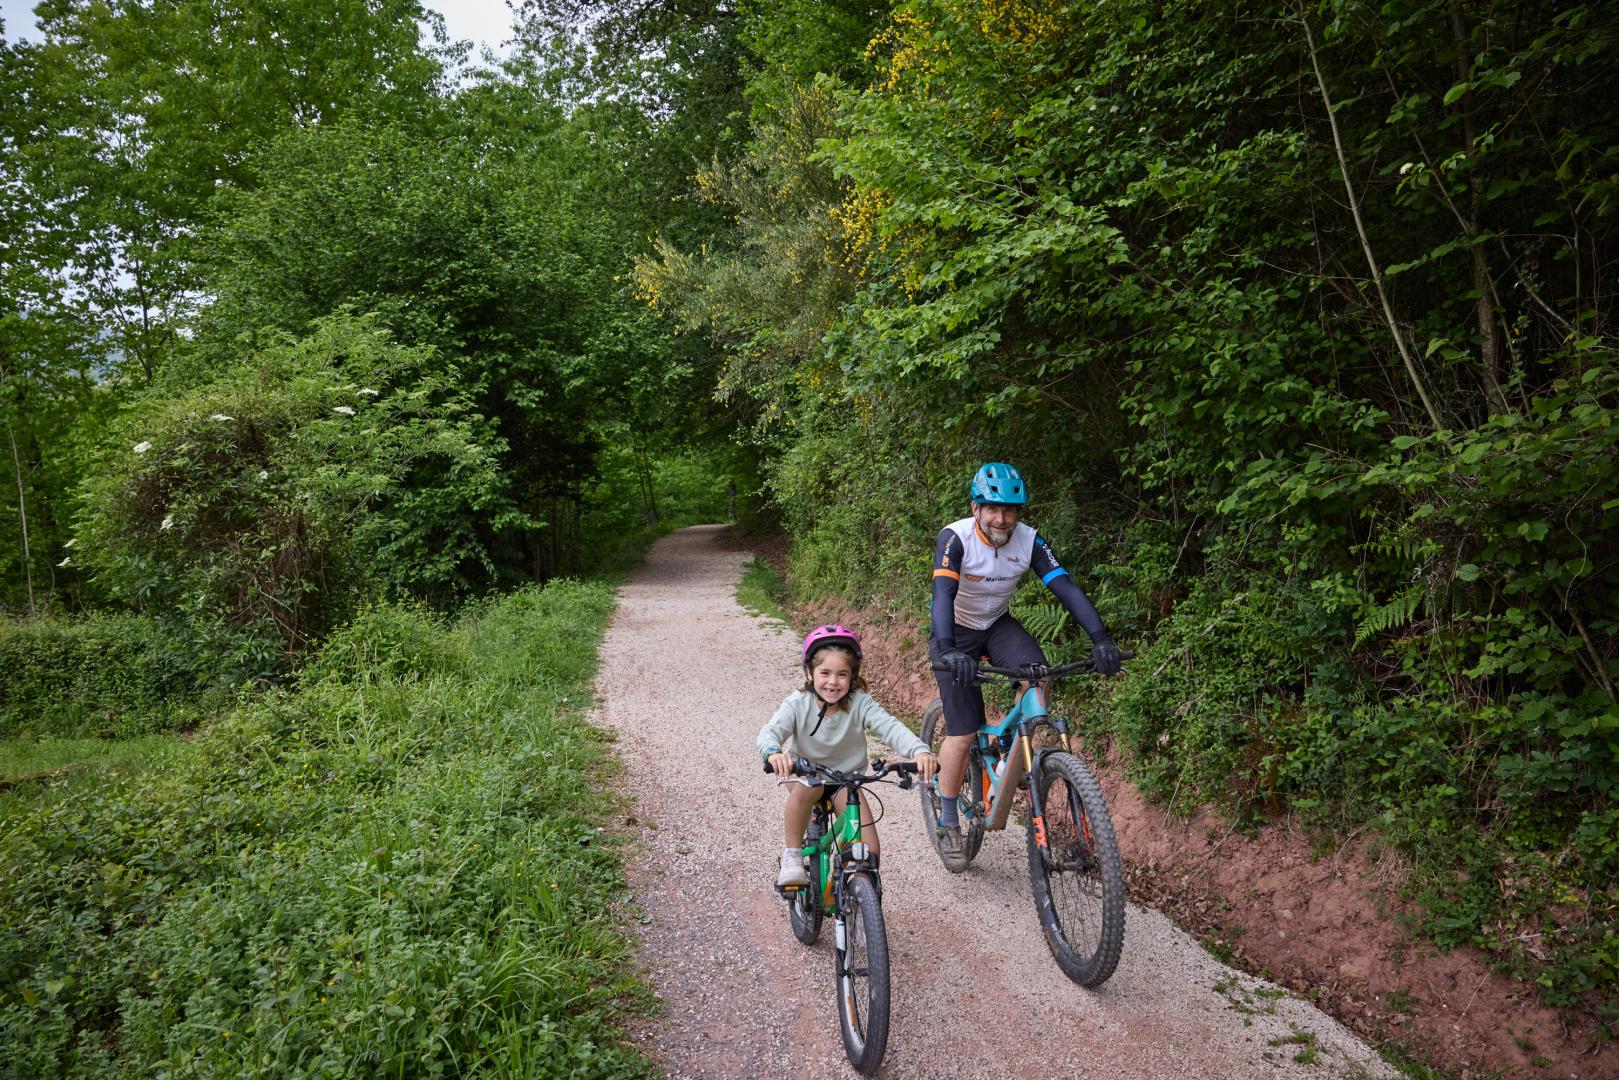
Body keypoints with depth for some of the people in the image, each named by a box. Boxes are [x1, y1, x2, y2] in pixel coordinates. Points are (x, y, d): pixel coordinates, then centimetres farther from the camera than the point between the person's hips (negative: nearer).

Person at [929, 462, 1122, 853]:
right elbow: (943, 593, -40)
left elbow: (1066, 587, -26)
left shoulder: (1029, 540, -17)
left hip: (998, 624, 3)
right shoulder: (955, 538, -27)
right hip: (955, 633, -3)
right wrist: (948, 650, -56)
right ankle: (947, 821, 11)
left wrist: (1101, 638, -40)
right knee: (963, 733, -8)